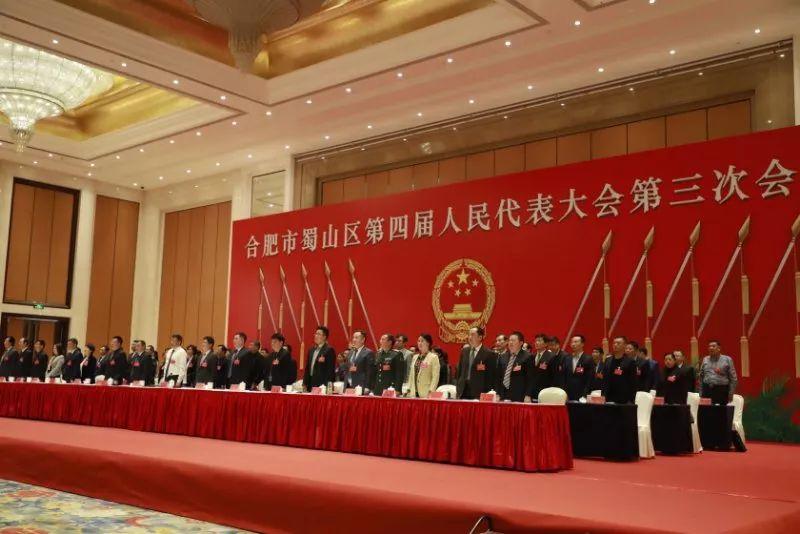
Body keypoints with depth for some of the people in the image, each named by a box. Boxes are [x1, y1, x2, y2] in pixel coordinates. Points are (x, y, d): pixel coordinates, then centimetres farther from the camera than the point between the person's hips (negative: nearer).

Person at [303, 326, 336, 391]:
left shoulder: (329, 350, -7)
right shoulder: (311, 350, 17)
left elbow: (331, 369, -11)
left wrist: (325, 385, -16)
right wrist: (305, 383, 13)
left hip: (321, 384, -7)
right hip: (310, 384, 7)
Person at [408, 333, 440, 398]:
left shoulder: (434, 357, -3)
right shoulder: (415, 357, 16)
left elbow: (435, 377, -8)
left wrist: (430, 392, -15)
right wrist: (409, 390, 11)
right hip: (414, 393, 5)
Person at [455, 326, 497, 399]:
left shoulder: (489, 354, -4)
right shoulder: (464, 351, 13)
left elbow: (492, 376, -4)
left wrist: (486, 392, -9)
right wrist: (458, 389, 11)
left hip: (478, 393, -5)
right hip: (463, 391, 5)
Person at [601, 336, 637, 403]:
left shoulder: (630, 361, -3)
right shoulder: (608, 361, 12)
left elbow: (633, 383, -6)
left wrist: (631, 401, -10)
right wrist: (603, 396, 7)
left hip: (624, 400, -4)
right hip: (609, 399, 4)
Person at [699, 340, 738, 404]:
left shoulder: (727, 359, 2)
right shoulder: (705, 360, 13)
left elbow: (733, 378, 1)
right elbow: (701, 377, 14)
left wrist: (730, 394, -3)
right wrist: (701, 393, 10)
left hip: (721, 391, -3)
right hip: (707, 390, 3)